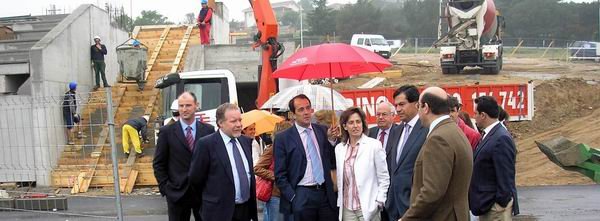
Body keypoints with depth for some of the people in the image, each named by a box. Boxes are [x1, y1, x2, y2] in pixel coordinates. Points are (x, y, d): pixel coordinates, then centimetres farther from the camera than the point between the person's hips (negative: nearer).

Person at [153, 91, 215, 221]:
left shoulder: (208, 130, 2)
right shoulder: (167, 132, -1)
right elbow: (158, 164, 1)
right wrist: (165, 188, -5)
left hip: (203, 191, 1)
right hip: (177, 192, -1)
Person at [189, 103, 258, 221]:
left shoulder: (246, 141, 8)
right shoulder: (206, 144, -12)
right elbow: (195, 178, -6)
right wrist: (212, 197, 7)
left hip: (246, 209, 6)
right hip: (220, 211, -6)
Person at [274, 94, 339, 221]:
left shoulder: (322, 131, 7)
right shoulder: (283, 138, -3)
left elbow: (332, 163, 9)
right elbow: (280, 174, -3)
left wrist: (331, 139, -3)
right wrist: (293, 198, -9)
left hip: (326, 193, 3)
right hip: (302, 196, -3)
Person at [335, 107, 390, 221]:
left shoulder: (374, 145, -4)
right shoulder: (339, 148, 7)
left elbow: (384, 178, -2)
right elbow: (340, 179, 12)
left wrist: (379, 202, -6)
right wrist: (340, 202, 8)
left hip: (368, 208, -4)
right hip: (347, 208, 4)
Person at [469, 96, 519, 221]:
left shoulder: (501, 139, -20)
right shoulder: (490, 135, 9)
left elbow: (505, 177, -21)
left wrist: (501, 203, -18)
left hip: (496, 206, -9)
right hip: (487, 205, 9)